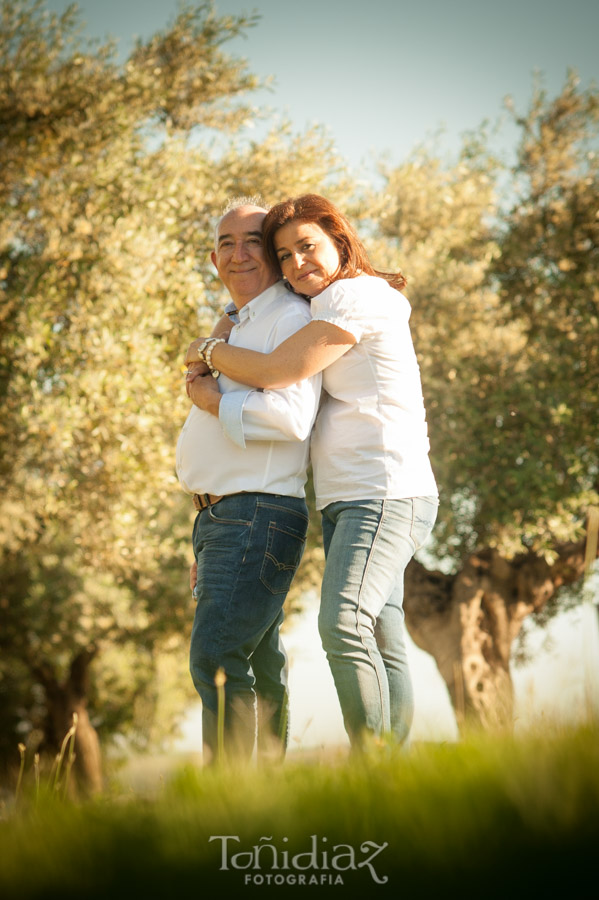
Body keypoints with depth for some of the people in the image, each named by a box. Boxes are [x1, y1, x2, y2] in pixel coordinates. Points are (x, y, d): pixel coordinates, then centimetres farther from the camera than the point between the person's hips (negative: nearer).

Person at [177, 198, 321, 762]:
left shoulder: (293, 319, -7)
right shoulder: (233, 330, 23)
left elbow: (292, 415, -24)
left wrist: (213, 399, -9)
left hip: (258, 514, -10)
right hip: (219, 519, 10)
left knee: (217, 657, -18)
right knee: (257, 663, 10)